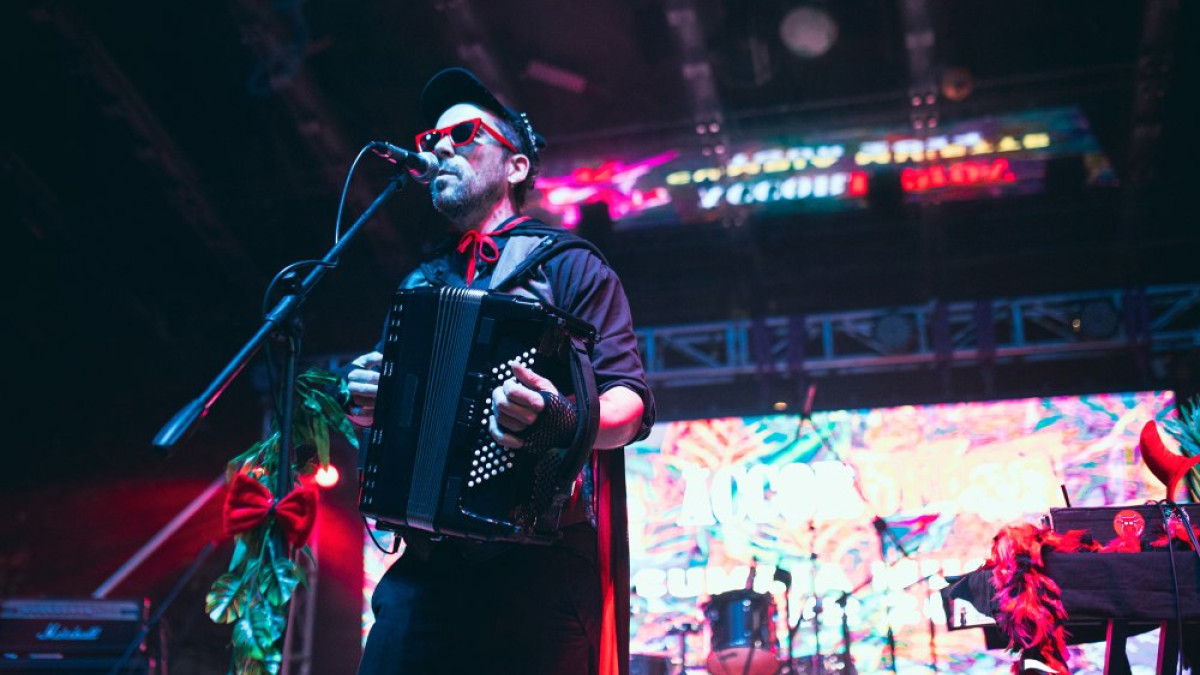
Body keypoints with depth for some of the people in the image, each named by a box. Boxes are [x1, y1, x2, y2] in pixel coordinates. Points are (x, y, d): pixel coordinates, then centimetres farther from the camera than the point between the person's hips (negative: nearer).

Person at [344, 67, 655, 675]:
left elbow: (631, 402, -4)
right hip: (426, 564, 5)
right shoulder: (422, 282, 22)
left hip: (538, 564, -4)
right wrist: (364, 408, 5)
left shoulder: (567, 264, 6)